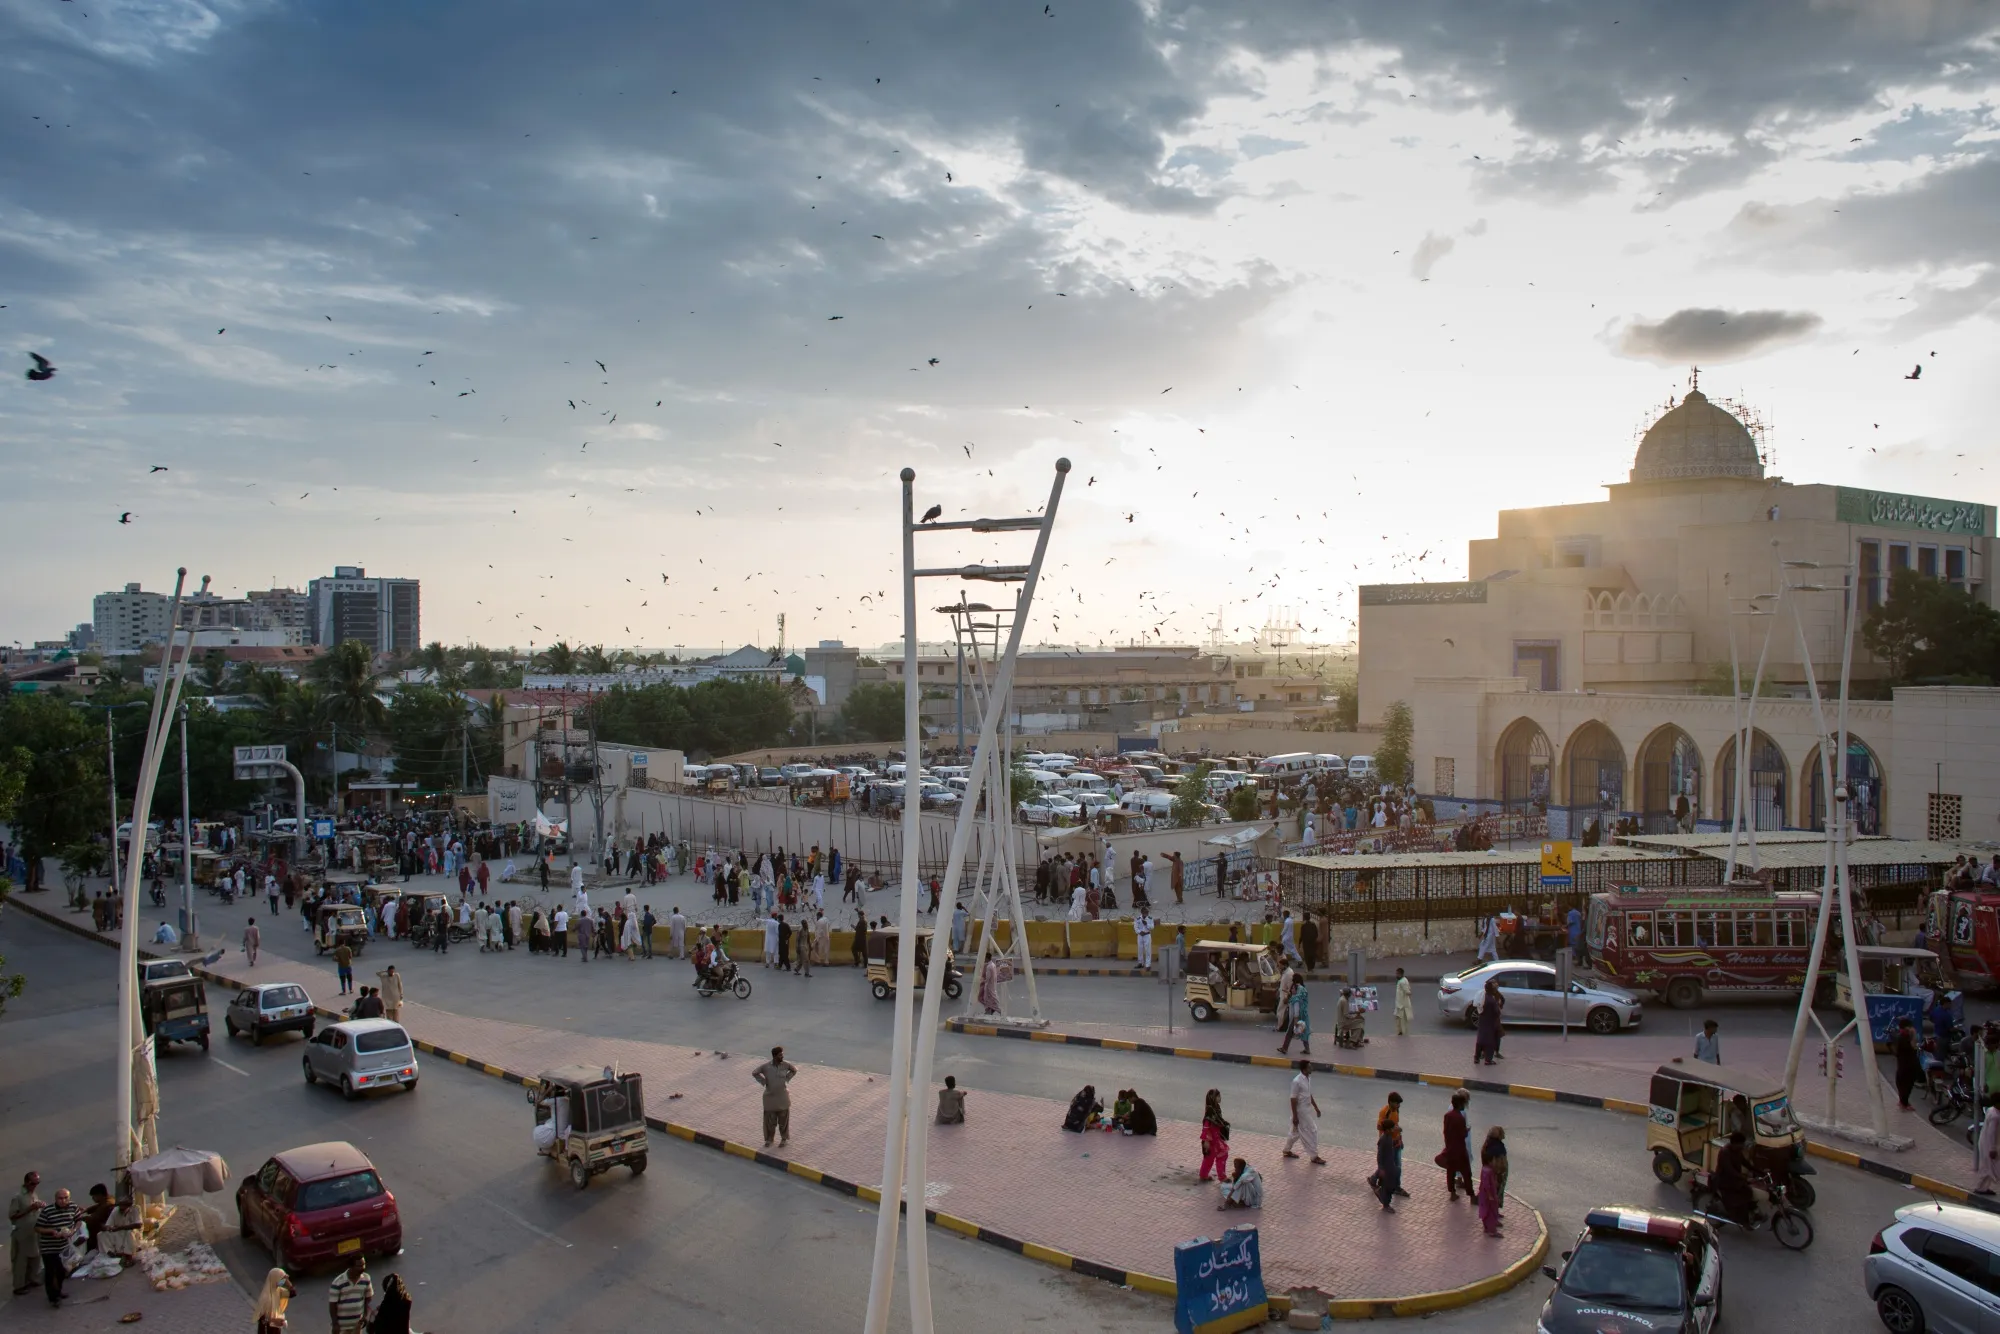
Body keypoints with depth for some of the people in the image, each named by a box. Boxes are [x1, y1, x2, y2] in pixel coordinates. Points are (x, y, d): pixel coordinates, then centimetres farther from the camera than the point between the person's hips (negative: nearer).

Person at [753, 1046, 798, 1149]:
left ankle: (784, 1139, 27)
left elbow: (795, 1070, 8)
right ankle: (769, 1139, 29)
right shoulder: (766, 1066, -15)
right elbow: (754, 1073, -1)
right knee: (770, 1120, 10)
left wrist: (786, 1079, -1)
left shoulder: (786, 1064, -12)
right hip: (770, 1097, 0)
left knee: (783, 1119, 10)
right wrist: (764, 1082, -6)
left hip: (783, 1097, 0)